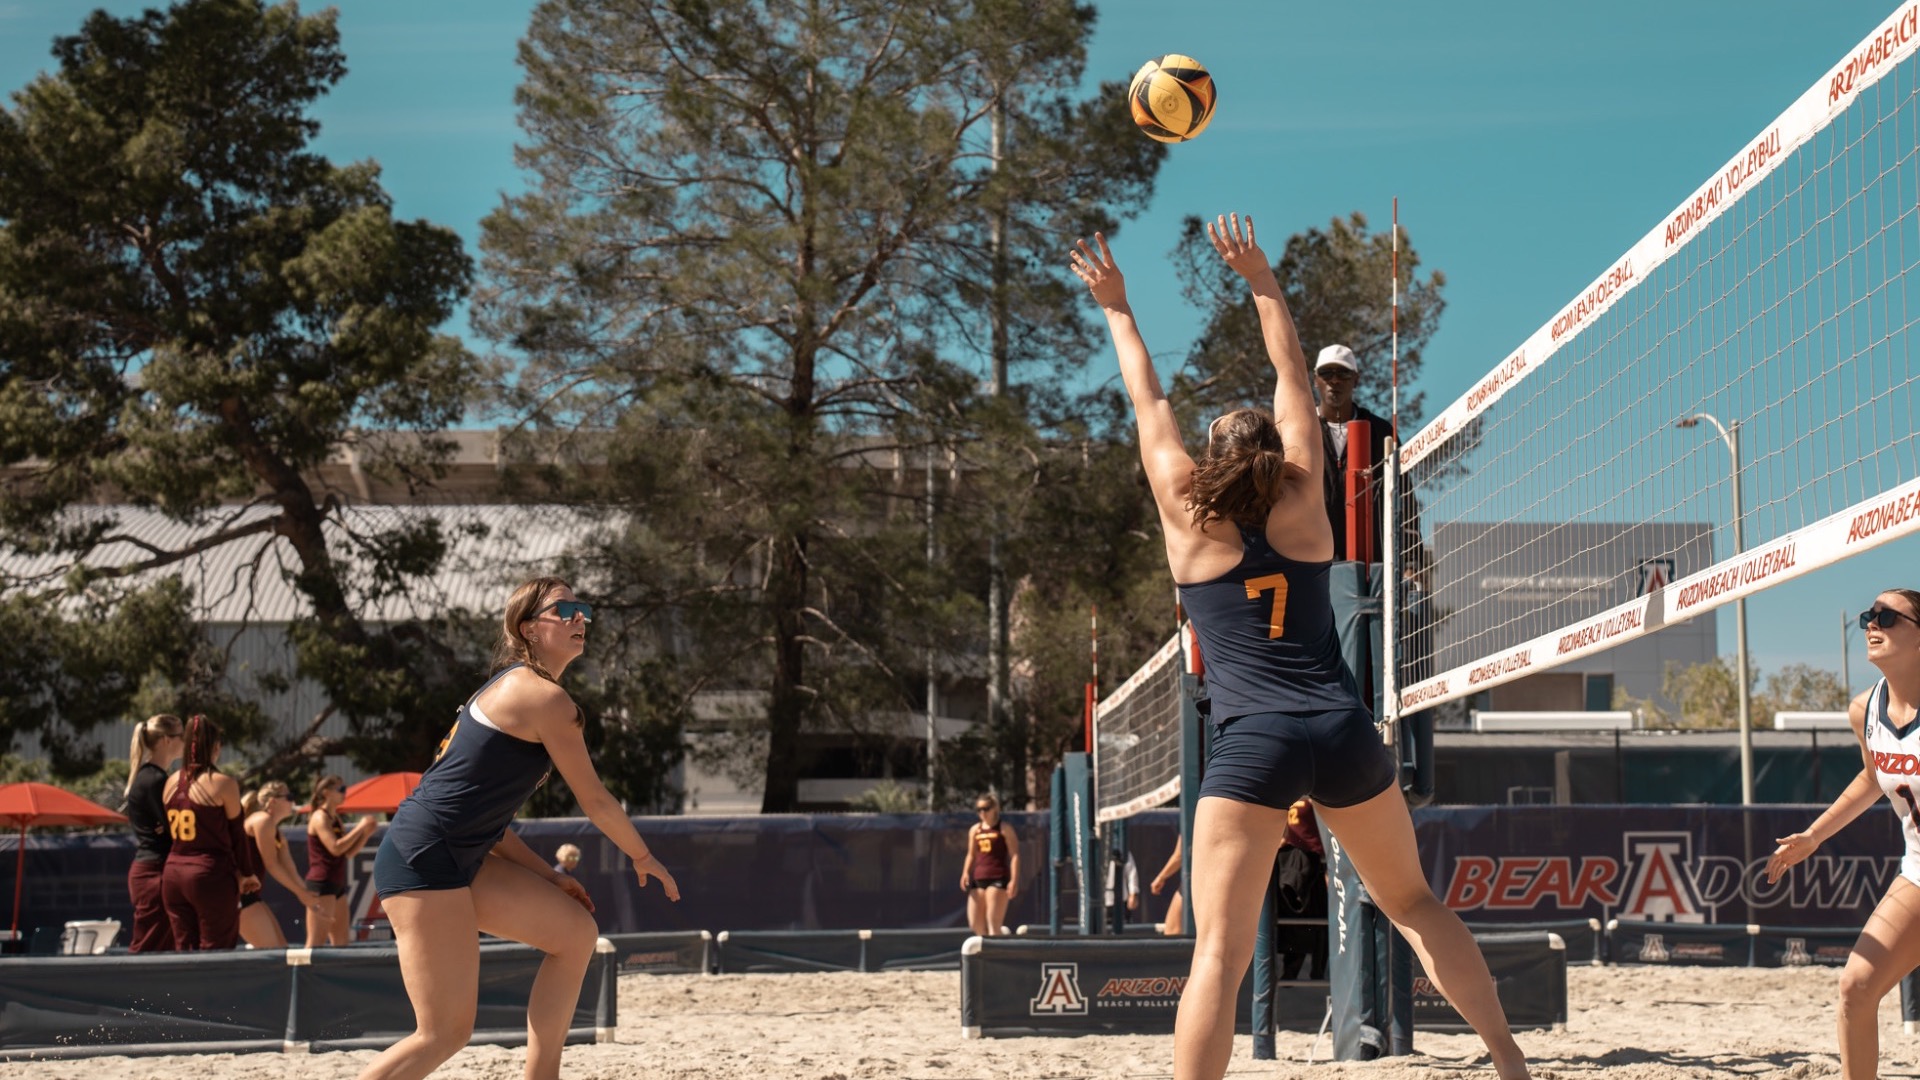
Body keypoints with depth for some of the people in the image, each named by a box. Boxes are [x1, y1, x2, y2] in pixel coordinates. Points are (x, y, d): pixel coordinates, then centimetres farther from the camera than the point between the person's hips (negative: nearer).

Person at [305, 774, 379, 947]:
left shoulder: (336, 819, 18)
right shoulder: (320, 817, -9)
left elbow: (348, 853, 19)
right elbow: (335, 848, -21)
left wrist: (366, 834, 5)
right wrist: (360, 827, -15)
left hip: (337, 885, 10)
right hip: (321, 884, -10)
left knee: (342, 942, 8)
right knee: (316, 943, -14)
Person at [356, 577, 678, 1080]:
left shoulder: (509, 689, 19)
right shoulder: (546, 698, -10)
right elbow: (595, 800, -4)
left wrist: (545, 875, 16)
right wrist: (644, 857, 13)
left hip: (458, 860, 10)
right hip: (424, 861, -10)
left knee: (575, 931, 13)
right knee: (445, 1033, -11)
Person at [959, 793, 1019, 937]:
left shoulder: (1004, 828, 0)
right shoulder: (975, 830, 16)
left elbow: (1015, 855, -5)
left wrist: (1014, 880, -14)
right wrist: (965, 873, 3)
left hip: (998, 879, -6)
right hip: (978, 879, 6)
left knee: (993, 923, -12)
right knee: (975, 924, 3)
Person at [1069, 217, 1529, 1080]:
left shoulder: (1189, 522, 5)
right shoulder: (1302, 503, 9)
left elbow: (1150, 407, 17)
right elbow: (1293, 381, 19)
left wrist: (1117, 309, 29)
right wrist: (1262, 281, 28)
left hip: (1251, 742, -3)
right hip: (1342, 726, 3)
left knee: (1220, 949, -10)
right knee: (1413, 903, 20)